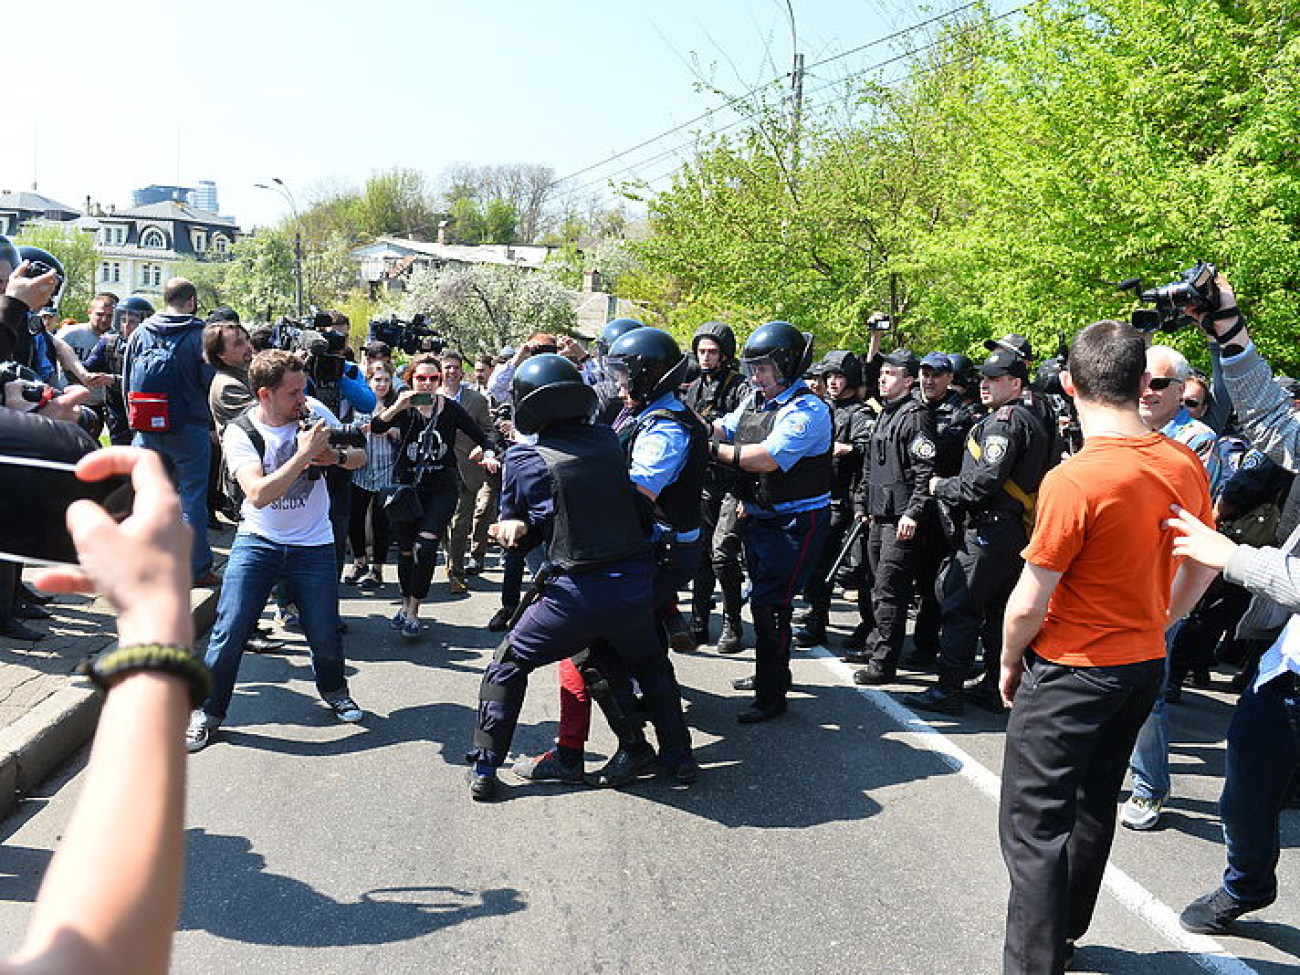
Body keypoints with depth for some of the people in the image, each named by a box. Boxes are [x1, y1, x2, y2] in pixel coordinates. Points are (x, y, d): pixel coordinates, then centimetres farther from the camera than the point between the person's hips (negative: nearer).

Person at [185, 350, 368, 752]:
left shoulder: (314, 413, -5)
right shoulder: (240, 433, -12)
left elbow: (359, 457, 6)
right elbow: (258, 494, -26)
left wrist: (335, 456, -16)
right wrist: (303, 454, -30)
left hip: (313, 545, 2)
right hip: (257, 542, -2)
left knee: (325, 635, 3)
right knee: (230, 630, -8)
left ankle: (333, 689, 35)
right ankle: (208, 711, 13)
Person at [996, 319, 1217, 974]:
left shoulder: (1072, 481, -26)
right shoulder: (1186, 466, -4)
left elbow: (1027, 605, -20)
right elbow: (1203, 566, 10)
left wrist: (1009, 665, -3)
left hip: (1071, 673, -8)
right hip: (1146, 663, 8)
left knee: (1034, 826, 4)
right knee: (1094, 805, 23)